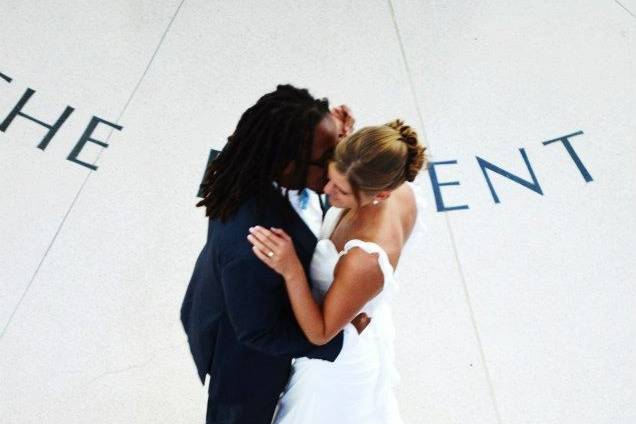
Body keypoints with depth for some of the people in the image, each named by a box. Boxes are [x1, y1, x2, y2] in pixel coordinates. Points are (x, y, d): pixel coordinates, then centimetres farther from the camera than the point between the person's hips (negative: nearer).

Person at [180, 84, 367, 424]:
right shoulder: (251, 249, -47)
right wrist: (341, 333, -19)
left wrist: (327, 138, -19)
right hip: (241, 348, -7)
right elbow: (259, 333, -28)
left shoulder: (252, 169, -26)